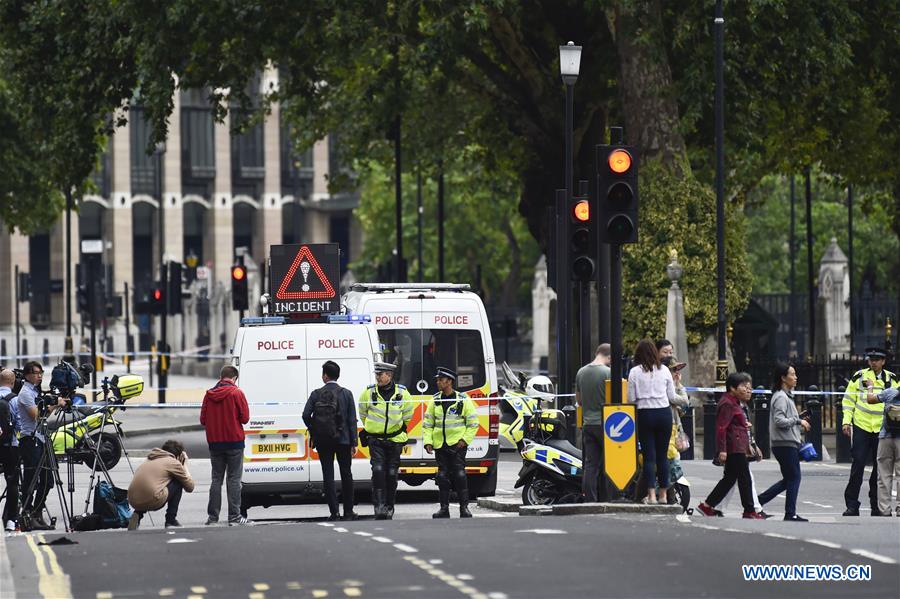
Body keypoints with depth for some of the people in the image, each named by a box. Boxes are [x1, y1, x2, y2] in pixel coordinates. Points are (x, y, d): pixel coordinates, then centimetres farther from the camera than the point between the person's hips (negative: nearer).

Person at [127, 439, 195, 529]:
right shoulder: (173, 462, 9)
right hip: (152, 501, -6)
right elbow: (190, 487, 15)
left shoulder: (149, 460, 27)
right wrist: (184, 465, 30)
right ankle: (171, 520, 15)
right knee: (179, 482, 17)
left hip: (132, 501, 6)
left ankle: (138, 515, 13)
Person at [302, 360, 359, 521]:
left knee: (328, 475, 3)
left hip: (322, 441, 0)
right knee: (346, 474, 9)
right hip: (343, 440, 0)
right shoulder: (346, 394, -1)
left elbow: (306, 415, -9)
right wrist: (353, 442, 0)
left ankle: (334, 512, -4)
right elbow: (352, 419, -3)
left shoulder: (316, 394, -2)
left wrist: (313, 432, 8)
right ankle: (348, 512, 10)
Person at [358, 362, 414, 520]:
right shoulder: (368, 392, -5)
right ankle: (379, 507, -16)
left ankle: (389, 507, 17)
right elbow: (363, 413, 13)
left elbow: (407, 414, 14)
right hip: (375, 440, -1)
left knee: (392, 474, 5)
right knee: (378, 471, -15)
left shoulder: (402, 393, -4)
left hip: (395, 440, 1)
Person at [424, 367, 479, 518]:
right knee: (442, 476, 5)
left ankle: (464, 507, -5)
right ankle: (444, 508, 10)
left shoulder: (463, 400, -2)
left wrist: (465, 440, -9)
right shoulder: (435, 401, 9)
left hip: (457, 444, -4)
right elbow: (427, 423, 14)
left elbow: (473, 423, 2)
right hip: (440, 444, 4)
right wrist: (428, 441, 2)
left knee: (459, 475, -11)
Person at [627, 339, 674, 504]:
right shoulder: (664, 370, 1)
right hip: (664, 413, 2)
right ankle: (663, 494, 12)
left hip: (645, 414, -2)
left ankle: (651, 494, -7)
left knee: (648, 455, 0)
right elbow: (672, 396, 5)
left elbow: (631, 398, -3)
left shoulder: (635, 372, -4)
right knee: (662, 455, 9)